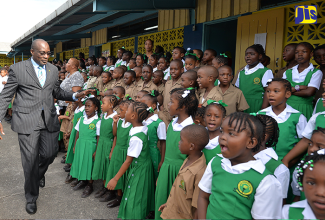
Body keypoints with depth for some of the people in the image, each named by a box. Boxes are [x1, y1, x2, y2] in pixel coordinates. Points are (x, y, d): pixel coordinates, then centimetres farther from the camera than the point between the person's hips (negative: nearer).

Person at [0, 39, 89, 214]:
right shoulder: (17, 69, -3)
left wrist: (75, 95, 2)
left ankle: (39, 173, 46)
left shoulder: (53, 70, 10)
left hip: (49, 119, 4)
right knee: (30, 160, 3)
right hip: (27, 120, -4)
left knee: (50, 153, 8)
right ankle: (31, 197, 24)